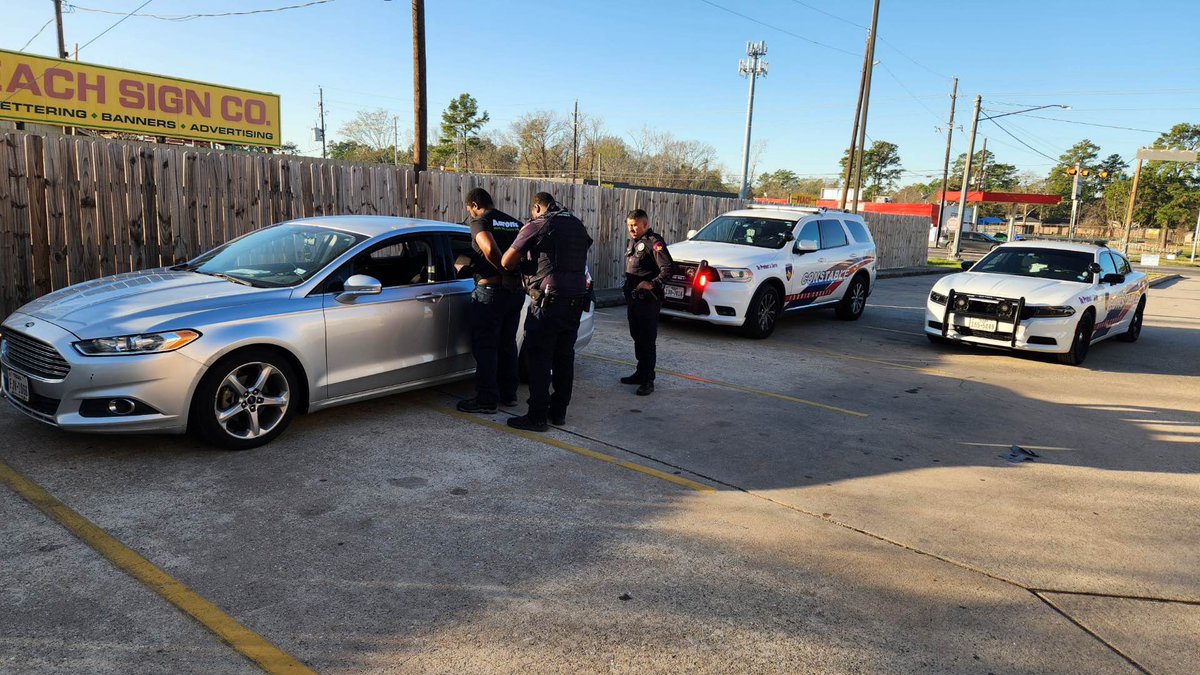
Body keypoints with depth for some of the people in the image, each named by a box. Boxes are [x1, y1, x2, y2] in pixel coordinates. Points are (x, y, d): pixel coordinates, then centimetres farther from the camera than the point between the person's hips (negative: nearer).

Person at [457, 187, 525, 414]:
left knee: (485, 347, 1)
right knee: (507, 344, 17)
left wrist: (505, 273, -17)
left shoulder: (479, 222, -7)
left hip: (490, 292, -7)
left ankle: (486, 399, 5)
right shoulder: (515, 223, 13)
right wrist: (513, 274, 9)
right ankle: (508, 393, 25)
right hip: (516, 291, 7)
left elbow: (490, 249, -26)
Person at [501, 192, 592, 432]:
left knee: (539, 359, -1)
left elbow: (507, 261, -7)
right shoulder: (578, 226, 16)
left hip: (548, 302, -7)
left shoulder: (537, 226, -6)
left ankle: (538, 416, 0)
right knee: (564, 357, 13)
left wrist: (521, 263, 14)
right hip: (576, 301, 7)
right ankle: (559, 412, 21)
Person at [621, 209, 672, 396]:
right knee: (637, 338, 17)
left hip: (648, 300, -9)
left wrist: (652, 284, -22)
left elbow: (668, 268, -21)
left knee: (647, 340, -7)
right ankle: (641, 373, 29)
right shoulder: (633, 242, 16)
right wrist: (628, 290, 15)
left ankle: (648, 381, -3)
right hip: (633, 298, 9)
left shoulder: (654, 242, -13)